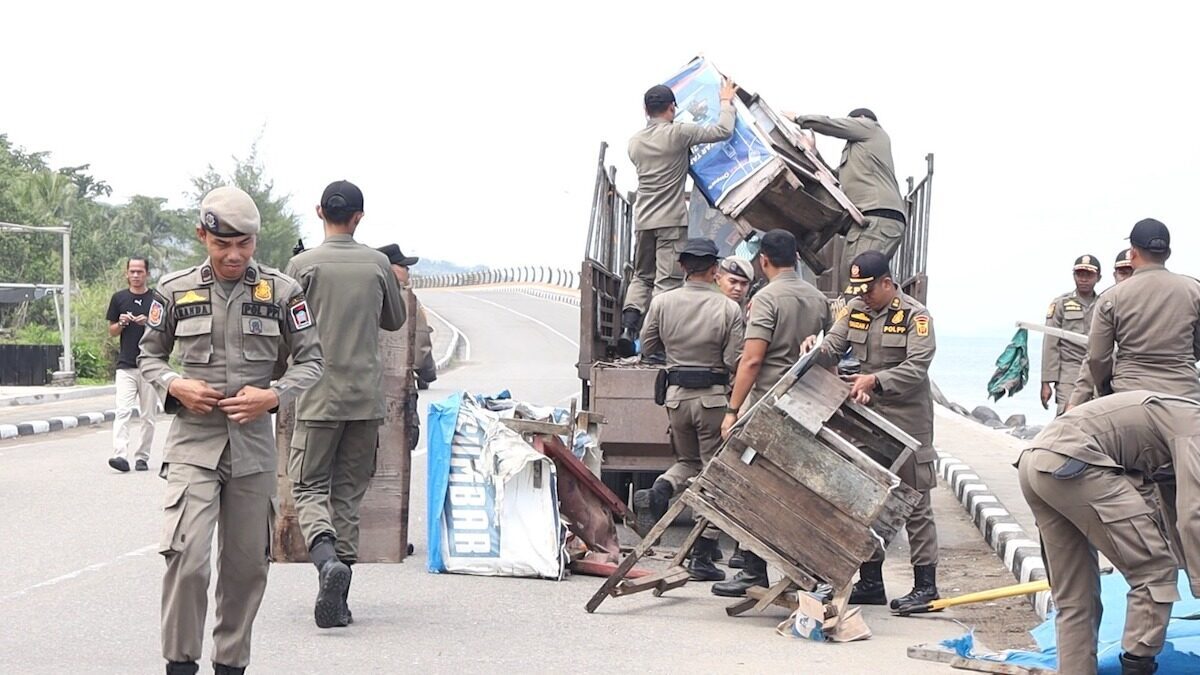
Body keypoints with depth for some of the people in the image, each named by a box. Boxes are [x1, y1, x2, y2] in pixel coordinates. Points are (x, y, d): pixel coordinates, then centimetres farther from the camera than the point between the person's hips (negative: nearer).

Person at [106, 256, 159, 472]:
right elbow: (111, 331, 14)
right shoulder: (119, 298, 9)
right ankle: (120, 455, -21)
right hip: (125, 366, 0)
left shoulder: (156, 299, 4)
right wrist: (122, 323, -7)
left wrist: (149, 323, -14)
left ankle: (142, 457, 12)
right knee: (122, 411, -13)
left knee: (147, 416, 4)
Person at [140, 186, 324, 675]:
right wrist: (175, 385, -7)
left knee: (247, 564, 8)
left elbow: (311, 360, 7)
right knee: (187, 556, -15)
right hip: (193, 438, -1)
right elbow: (149, 355, 13)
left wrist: (274, 395, -11)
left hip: (254, 442, 1)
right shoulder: (175, 291, 2)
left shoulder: (281, 291, 1)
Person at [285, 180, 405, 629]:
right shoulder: (377, 264, 3)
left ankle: (327, 558, -27)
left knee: (309, 487, 2)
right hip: (367, 397, 3)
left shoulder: (302, 265, -5)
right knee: (348, 492, 9)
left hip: (319, 398, -3)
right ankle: (337, 601, 8)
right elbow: (395, 321, 17)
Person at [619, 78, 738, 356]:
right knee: (667, 281, -5)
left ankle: (628, 329, -3)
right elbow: (723, 130, -8)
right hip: (671, 219, -6)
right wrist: (726, 102, 9)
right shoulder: (679, 133, -10)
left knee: (641, 277, 16)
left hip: (643, 219, 6)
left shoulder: (635, 142, 10)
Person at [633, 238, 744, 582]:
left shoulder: (662, 302, -3)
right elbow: (734, 361, -13)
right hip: (714, 397, -3)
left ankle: (658, 492, -8)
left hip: (676, 395, 3)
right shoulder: (728, 309, -12)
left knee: (687, 461, 25)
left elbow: (647, 345, 8)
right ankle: (703, 556, 4)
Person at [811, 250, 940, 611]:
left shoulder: (916, 316, -10)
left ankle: (925, 584, 2)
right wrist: (815, 353, -17)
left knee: (914, 503, -3)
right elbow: (833, 347, 6)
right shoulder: (854, 311, 10)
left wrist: (875, 380, -29)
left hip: (907, 422, -7)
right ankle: (870, 583, 18)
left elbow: (917, 367, -19)